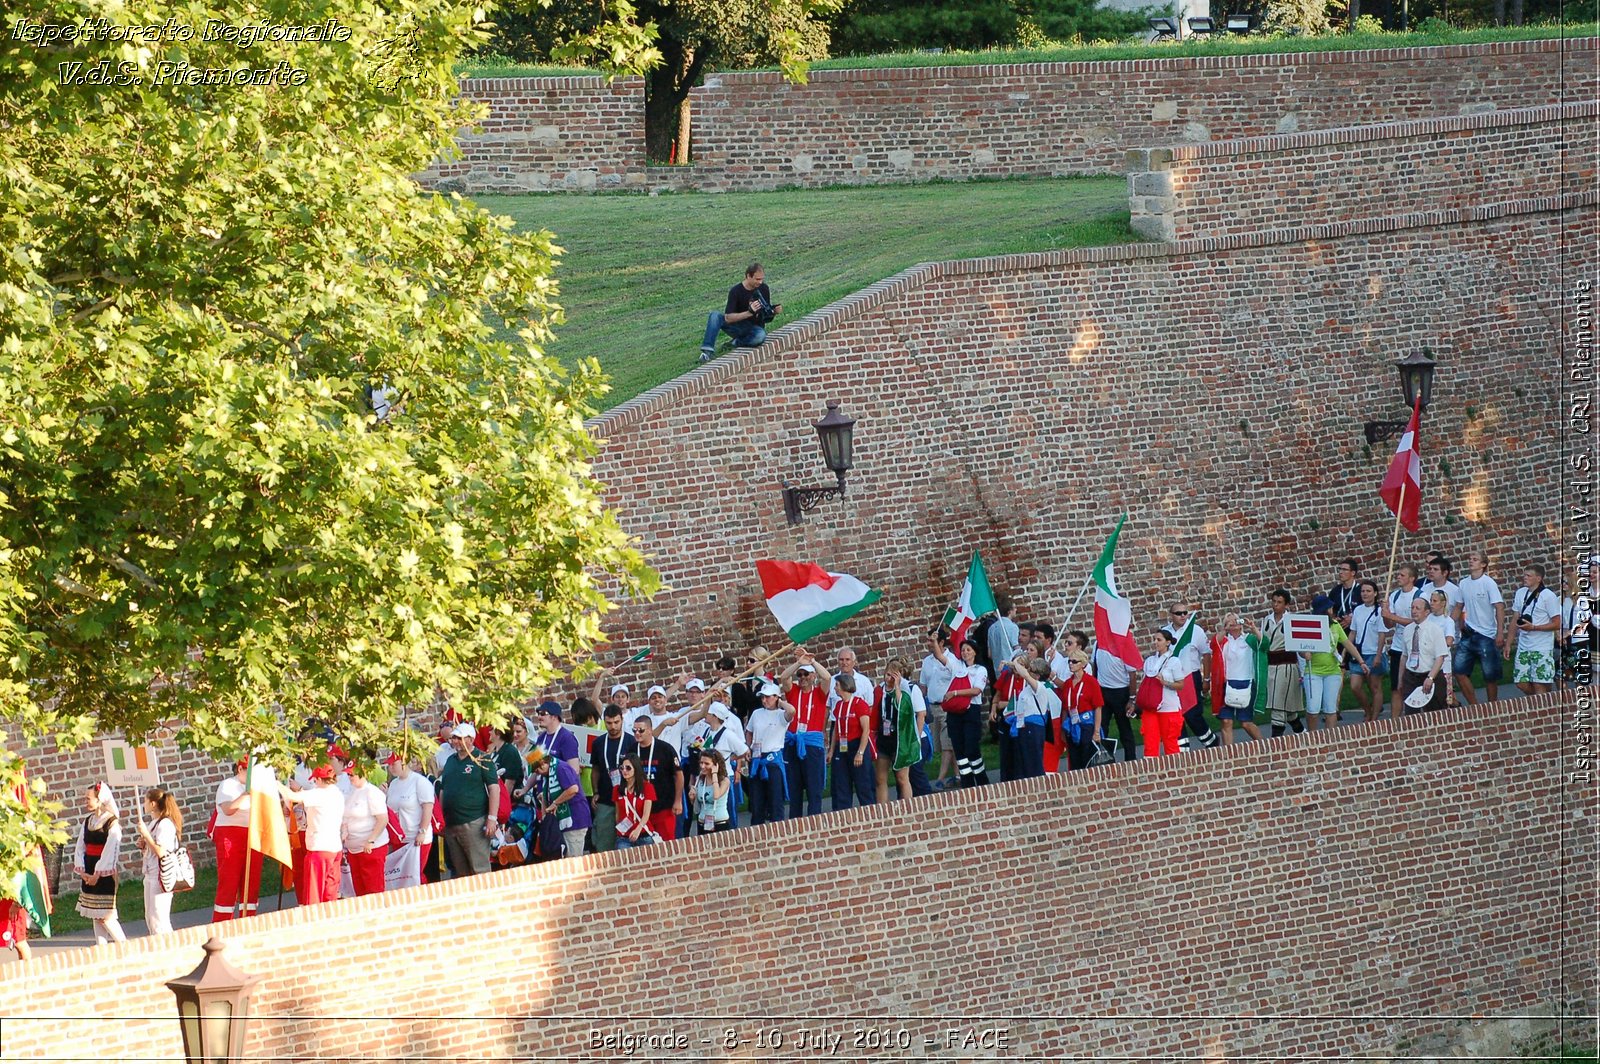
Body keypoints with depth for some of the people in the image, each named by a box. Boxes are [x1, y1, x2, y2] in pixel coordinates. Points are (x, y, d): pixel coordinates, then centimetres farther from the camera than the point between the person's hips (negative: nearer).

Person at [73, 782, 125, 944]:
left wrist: (97, 875, -14)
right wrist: (82, 871, -2)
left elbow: (110, 852, -15)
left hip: (105, 874, -7)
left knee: (105, 916, -9)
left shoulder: (112, 823, -11)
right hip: (89, 874, 7)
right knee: (95, 916, 7)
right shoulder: (87, 821, 10)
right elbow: (80, 848, 10)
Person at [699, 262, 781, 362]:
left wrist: (774, 311, -19)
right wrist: (749, 312, -35)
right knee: (714, 315, -27)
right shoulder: (736, 291, -14)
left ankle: (736, 343, -10)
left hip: (755, 328, 1)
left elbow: (767, 315, 5)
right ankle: (708, 350, -36)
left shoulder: (764, 289, -4)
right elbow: (728, 318, -23)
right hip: (737, 326, -1)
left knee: (760, 336, -38)